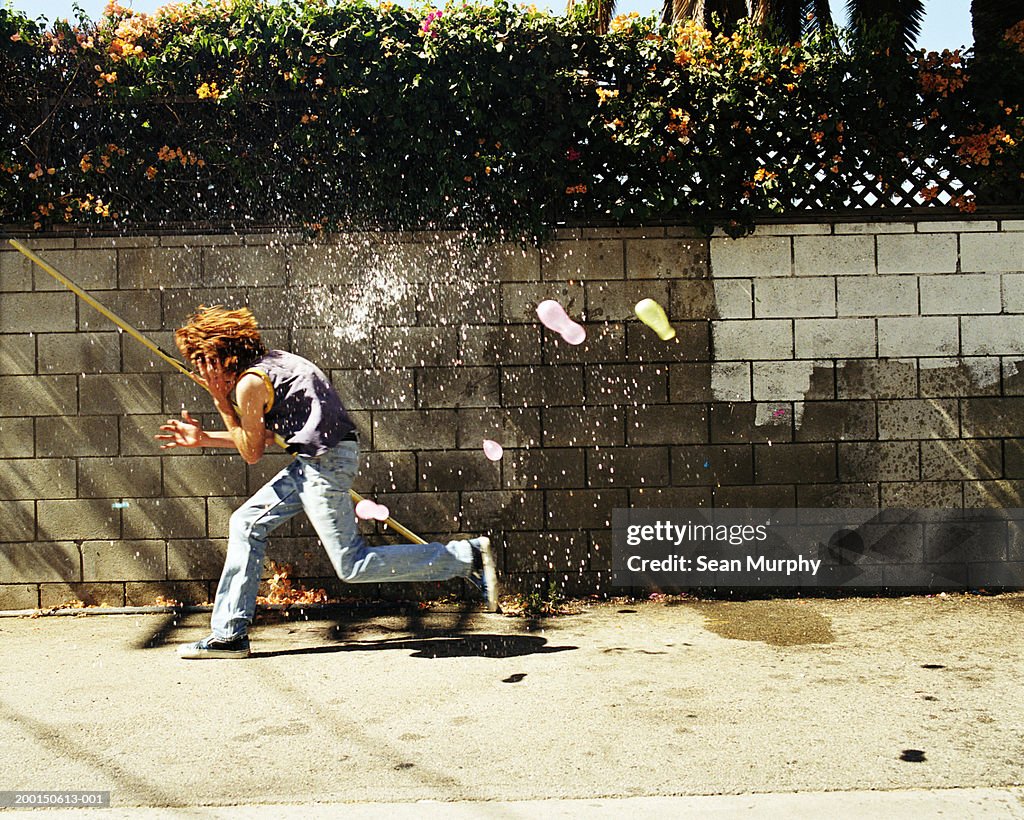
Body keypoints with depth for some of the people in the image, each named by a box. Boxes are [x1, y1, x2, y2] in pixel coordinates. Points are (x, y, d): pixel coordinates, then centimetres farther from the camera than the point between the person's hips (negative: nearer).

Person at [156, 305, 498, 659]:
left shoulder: (250, 383, -12)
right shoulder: (269, 361, 16)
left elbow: (252, 453, -1)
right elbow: (264, 436, 23)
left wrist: (221, 401, 2)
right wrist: (204, 438, 24)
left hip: (325, 461, -10)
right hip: (314, 460, 10)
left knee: (353, 566, -6)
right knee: (246, 523, 13)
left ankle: (468, 555, -4)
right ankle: (229, 635, 19)